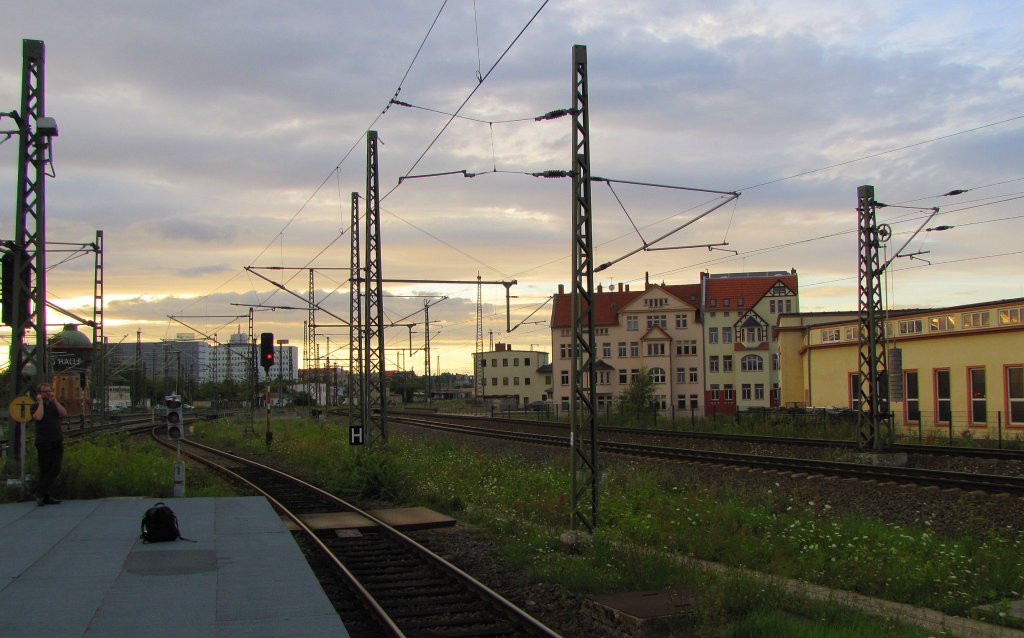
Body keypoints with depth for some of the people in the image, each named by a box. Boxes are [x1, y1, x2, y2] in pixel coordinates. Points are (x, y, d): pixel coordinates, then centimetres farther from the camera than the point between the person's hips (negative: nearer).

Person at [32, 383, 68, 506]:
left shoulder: (54, 405, 17)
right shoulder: (36, 406, 2)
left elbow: (64, 413, -1)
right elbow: (38, 417, -19)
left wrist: (54, 400, -3)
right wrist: (40, 402, -10)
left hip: (57, 443, 5)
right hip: (44, 443, -5)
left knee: (55, 469, -3)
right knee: (45, 470, -2)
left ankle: (41, 493, 3)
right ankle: (44, 496, 4)